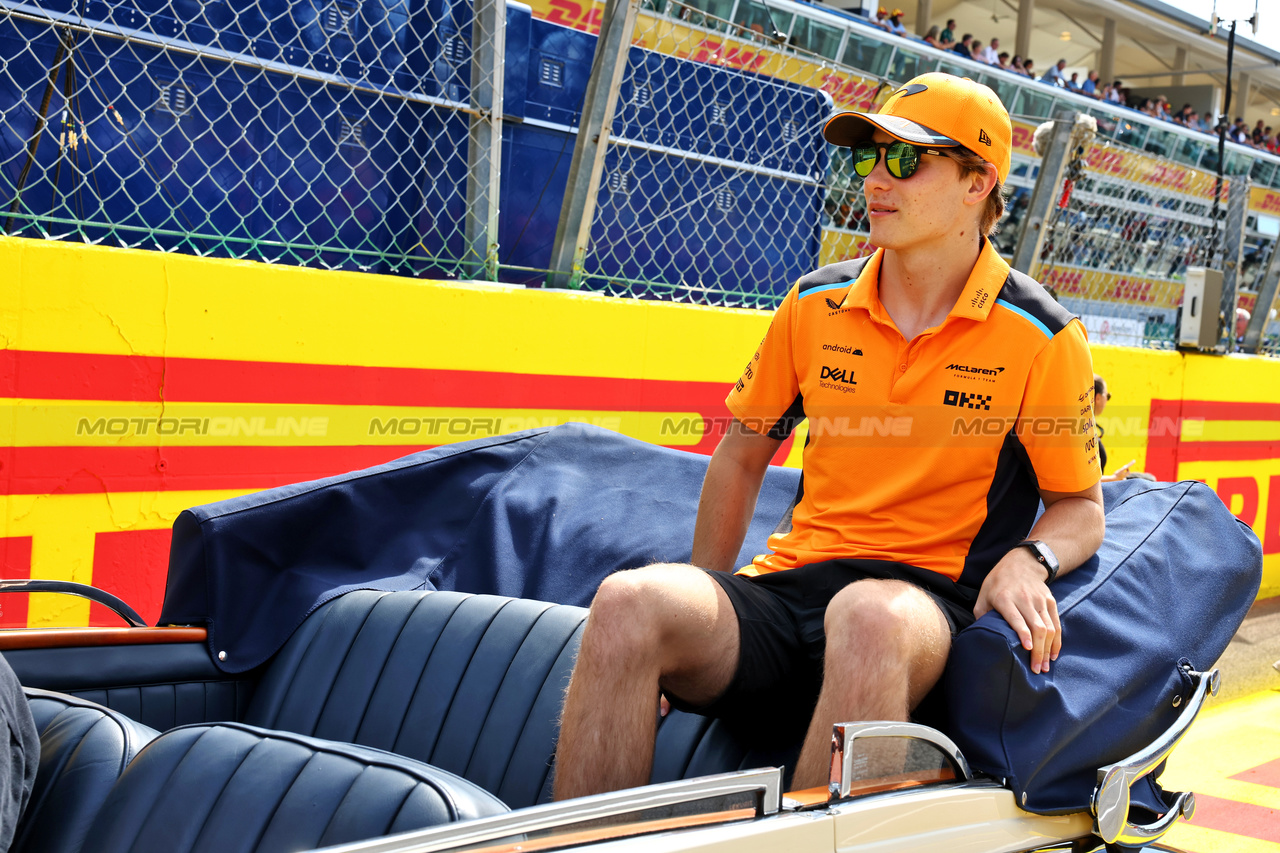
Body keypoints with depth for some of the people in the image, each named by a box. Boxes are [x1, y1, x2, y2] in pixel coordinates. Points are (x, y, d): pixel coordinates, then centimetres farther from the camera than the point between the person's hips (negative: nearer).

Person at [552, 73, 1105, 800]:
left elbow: (1081, 508, 10)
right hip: (790, 584, 3)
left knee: (869, 616, -41)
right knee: (631, 602, -27)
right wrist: (706, 616, 12)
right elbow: (742, 455, 20)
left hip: (932, 598, -3)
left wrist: (1028, 560, -14)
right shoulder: (816, 305, 11)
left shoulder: (1043, 337, 2)